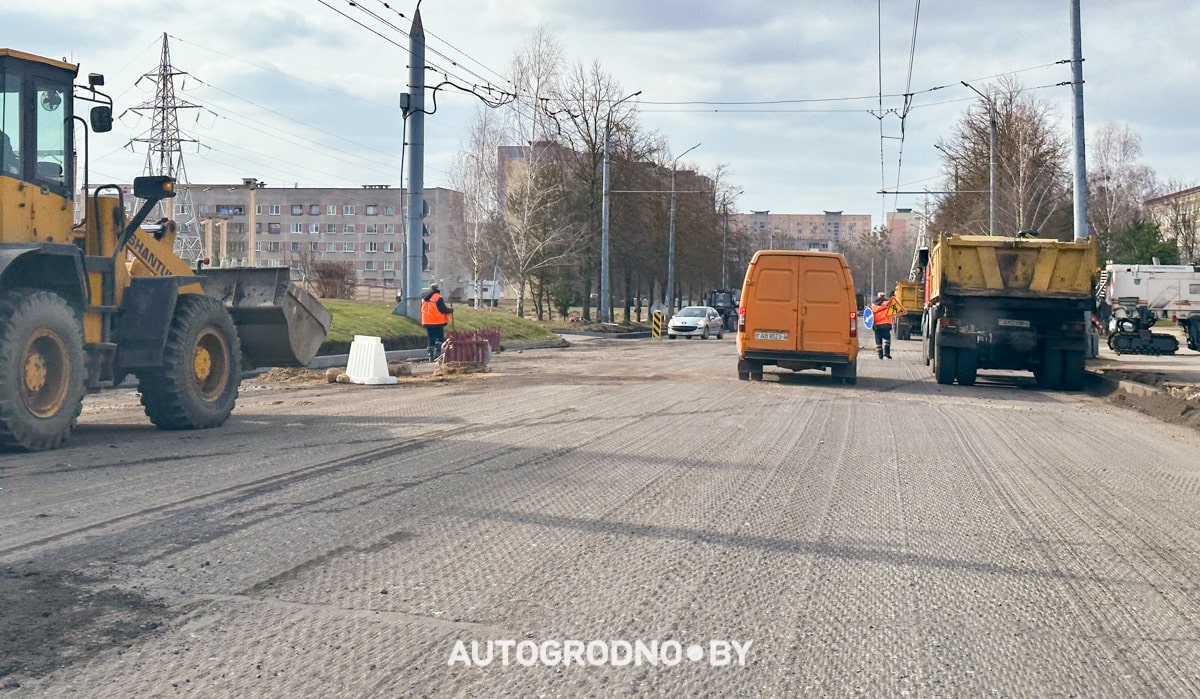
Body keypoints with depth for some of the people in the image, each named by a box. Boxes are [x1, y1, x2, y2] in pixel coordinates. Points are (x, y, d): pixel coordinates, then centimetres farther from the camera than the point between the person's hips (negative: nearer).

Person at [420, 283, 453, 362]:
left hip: (427, 322, 6)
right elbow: (443, 309, -14)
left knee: (431, 339, 11)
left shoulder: (423, 298, 8)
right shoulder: (438, 297, -13)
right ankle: (437, 353, -4)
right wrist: (450, 310, 2)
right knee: (440, 338, 8)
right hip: (438, 322, -6)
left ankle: (431, 356, 9)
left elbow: (422, 309, 17)